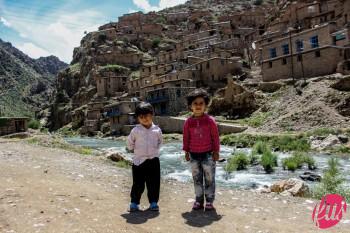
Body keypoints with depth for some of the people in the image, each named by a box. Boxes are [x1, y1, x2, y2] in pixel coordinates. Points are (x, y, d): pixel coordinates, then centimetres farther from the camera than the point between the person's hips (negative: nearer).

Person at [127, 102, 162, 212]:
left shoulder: (157, 130, 1)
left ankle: (153, 202, 23)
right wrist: (134, 150, 10)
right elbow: (129, 143, 9)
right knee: (138, 184, 5)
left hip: (153, 160, 2)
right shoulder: (136, 130, -4)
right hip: (139, 161, -1)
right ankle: (134, 203, 20)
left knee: (154, 183, 8)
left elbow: (160, 141, 17)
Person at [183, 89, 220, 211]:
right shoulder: (188, 122, 0)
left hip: (208, 154, -3)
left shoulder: (210, 120, -8)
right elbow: (186, 138, 7)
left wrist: (216, 151, -4)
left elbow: (215, 137, -4)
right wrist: (186, 151, 7)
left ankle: (209, 201, 18)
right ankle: (199, 201, 25)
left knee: (209, 179, 6)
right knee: (197, 179, 12)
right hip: (194, 155, 3)